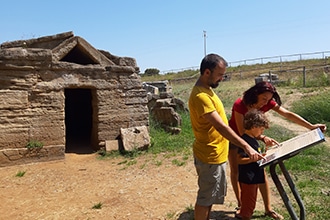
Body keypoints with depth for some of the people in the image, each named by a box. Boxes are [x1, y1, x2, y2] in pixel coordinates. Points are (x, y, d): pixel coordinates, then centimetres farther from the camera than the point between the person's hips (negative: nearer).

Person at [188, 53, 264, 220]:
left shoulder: (207, 89, 7)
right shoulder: (200, 96, -26)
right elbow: (221, 127, -31)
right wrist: (246, 147, -31)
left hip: (215, 154, 10)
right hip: (210, 156, -10)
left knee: (211, 194, 22)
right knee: (205, 197, 5)